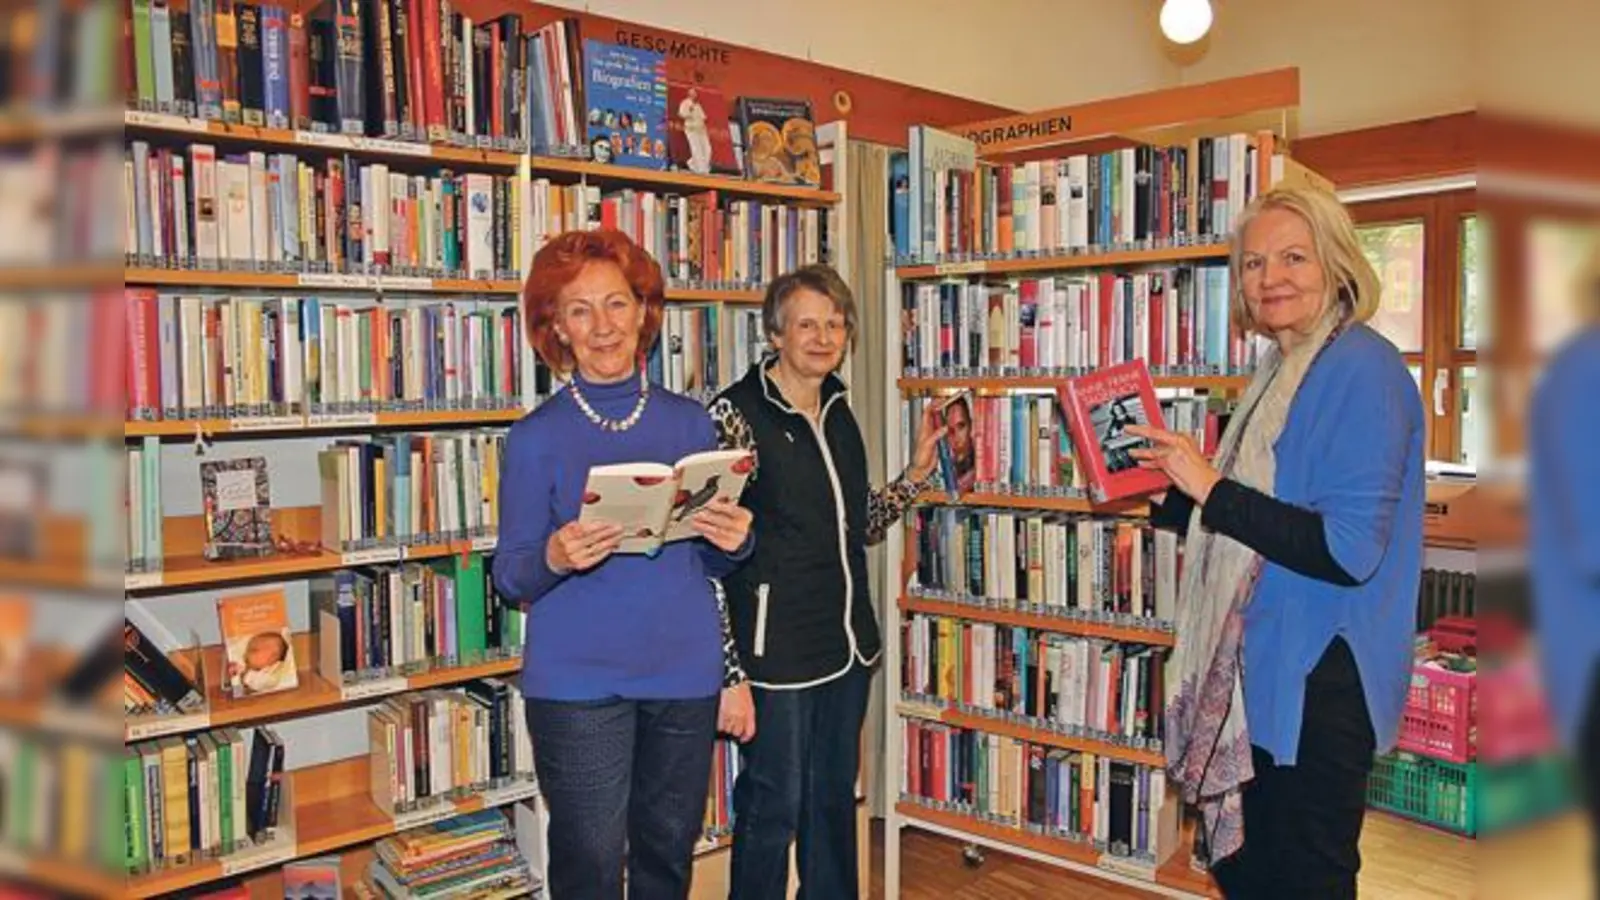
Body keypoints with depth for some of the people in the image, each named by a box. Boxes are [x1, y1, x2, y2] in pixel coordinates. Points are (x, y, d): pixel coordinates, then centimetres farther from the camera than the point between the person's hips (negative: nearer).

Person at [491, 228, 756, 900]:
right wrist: (556, 558, -23)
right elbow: (511, 579, -2)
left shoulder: (689, 421, 5)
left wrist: (736, 541, -10)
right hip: (577, 681, -3)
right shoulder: (537, 436, -4)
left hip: (685, 672, 3)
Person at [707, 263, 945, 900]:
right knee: (773, 806, 6)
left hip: (847, 642, 7)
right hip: (775, 649, -7)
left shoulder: (839, 414, 8)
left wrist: (917, 471, 4)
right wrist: (727, 674, -21)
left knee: (835, 798, 19)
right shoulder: (736, 413, -13)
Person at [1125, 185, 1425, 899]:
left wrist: (1211, 488, -24)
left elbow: (1349, 550, -25)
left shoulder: (1361, 369, -16)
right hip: (1259, 674, 9)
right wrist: (1160, 500, 10)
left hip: (1320, 681, -9)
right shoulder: (1281, 371, 13)